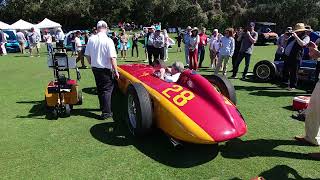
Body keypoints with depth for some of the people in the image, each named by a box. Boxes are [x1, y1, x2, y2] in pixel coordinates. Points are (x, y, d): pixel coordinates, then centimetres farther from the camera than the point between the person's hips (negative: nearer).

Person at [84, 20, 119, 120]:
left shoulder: (91, 39, 0)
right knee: (107, 89, 2)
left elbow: (87, 55, 6)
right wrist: (116, 71, -12)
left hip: (95, 68, 6)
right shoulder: (108, 40, -16)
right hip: (105, 69, -6)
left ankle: (103, 107, 35)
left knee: (100, 88, 19)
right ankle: (106, 112, 1)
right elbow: (112, 58, -19)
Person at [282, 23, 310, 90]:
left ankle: (292, 86, 11)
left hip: (295, 58, -7)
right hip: (287, 56, 7)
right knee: (285, 71, 15)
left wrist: (296, 36, -18)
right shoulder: (293, 37, 19)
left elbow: (302, 44, -22)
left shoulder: (306, 37, 0)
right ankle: (285, 82, 36)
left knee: (293, 72, -1)